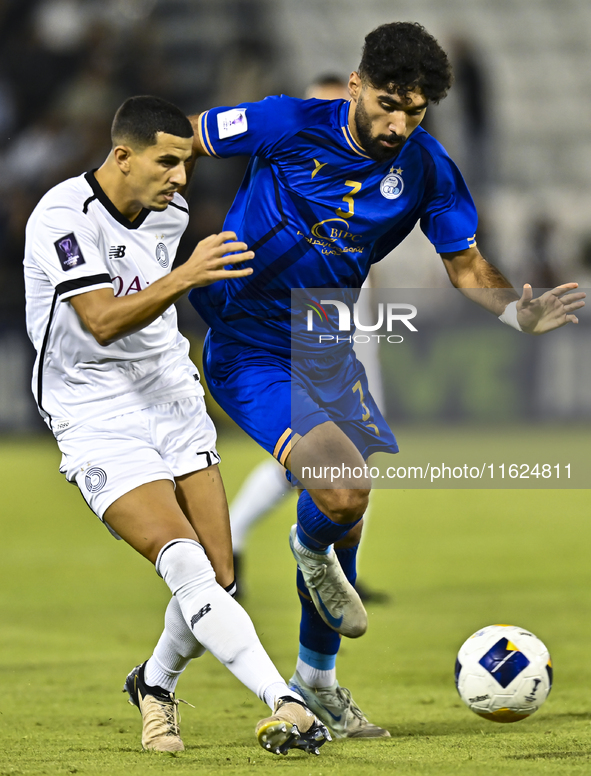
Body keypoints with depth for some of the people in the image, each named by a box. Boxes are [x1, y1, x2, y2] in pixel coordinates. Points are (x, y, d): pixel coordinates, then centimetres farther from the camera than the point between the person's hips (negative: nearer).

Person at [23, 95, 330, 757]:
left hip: (174, 403, 7)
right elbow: (101, 322, -31)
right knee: (186, 563, -23)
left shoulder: (170, 211, 4)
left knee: (218, 581, -1)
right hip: (98, 422, -7)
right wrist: (185, 277, -40)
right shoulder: (63, 217, -18)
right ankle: (285, 704, -31)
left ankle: (155, 684, 27)